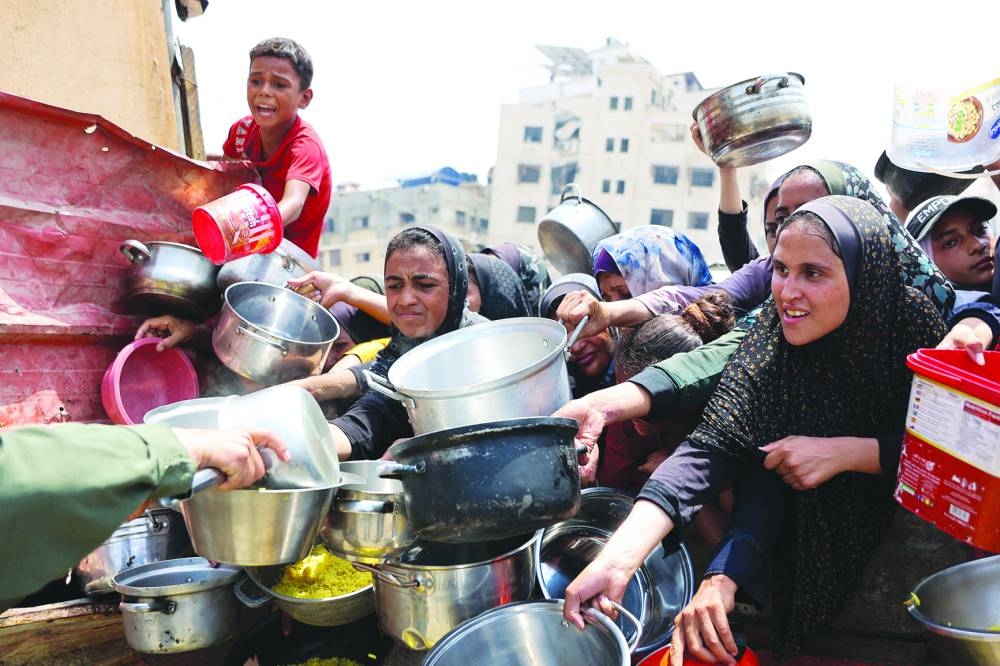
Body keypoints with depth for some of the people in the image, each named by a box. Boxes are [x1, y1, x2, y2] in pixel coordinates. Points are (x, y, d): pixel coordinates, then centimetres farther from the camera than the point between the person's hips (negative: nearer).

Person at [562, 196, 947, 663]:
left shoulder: (913, 322, -21)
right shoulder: (773, 331, -19)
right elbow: (713, 447, -29)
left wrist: (844, 451, -30)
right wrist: (619, 557, -42)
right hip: (814, 532, 1)